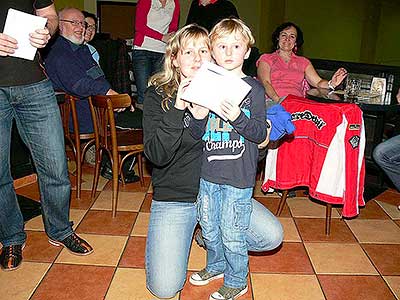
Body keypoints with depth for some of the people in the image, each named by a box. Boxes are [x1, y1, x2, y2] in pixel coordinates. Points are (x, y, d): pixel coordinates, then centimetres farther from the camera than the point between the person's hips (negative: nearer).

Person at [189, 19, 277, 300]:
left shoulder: (253, 88, -7)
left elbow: (260, 133, -10)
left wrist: (239, 118, -28)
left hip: (239, 174, -4)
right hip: (208, 171, 5)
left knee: (232, 233, 6)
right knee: (209, 226, 20)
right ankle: (216, 265, 45)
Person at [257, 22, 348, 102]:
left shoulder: (303, 62, 24)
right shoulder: (266, 59, 14)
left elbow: (318, 82, 12)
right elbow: (265, 83, -3)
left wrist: (331, 84, -12)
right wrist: (278, 100, -22)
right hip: (273, 102, -3)